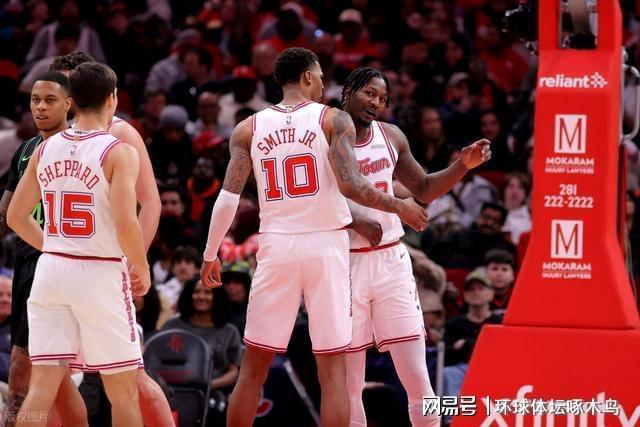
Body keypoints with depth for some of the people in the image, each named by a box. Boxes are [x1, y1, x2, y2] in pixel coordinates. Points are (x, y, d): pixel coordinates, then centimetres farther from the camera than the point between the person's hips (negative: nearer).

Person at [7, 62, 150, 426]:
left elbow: (16, 216, 12)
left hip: (51, 271, 5)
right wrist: (142, 271, -4)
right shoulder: (119, 153, -10)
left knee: (42, 386, 3)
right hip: (101, 273, -5)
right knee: (123, 390, 6)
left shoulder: (45, 150, 7)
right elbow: (126, 224, -19)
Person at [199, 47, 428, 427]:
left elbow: (229, 197, 0)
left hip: (276, 249, 2)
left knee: (253, 368, 11)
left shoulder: (249, 129, 6)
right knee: (332, 369, 1)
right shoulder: (333, 120, -3)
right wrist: (400, 207, 0)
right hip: (326, 245, -2)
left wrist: (211, 255, 10)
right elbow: (350, 184, -14)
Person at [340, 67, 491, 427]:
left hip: (391, 262, 4)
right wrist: (356, 221, -27)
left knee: (417, 377, -2)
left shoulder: (391, 137, 9)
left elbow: (423, 190, 19)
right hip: (345, 264, -4)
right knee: (349, 384, 1)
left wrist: (464, 166, 4)